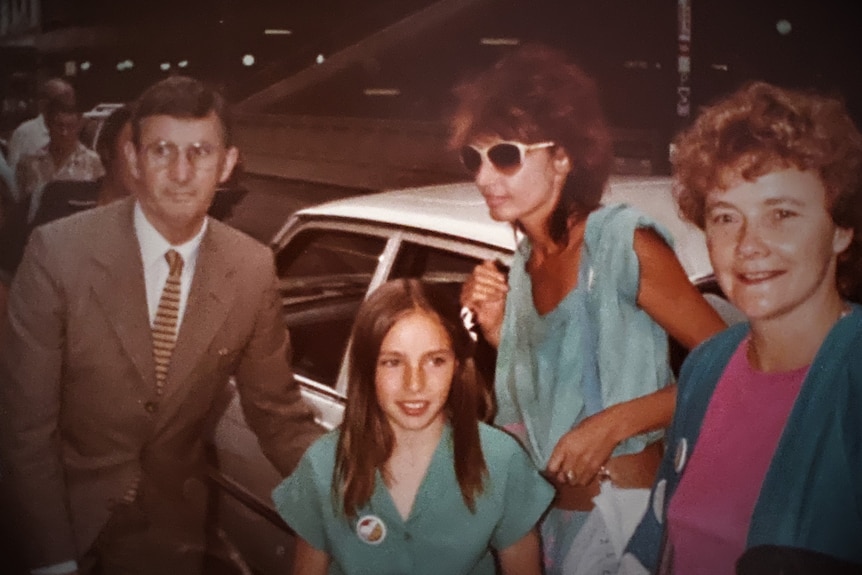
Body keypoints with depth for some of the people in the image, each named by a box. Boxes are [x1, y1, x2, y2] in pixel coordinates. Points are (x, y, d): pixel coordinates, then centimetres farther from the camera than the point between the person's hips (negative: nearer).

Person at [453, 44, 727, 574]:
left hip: (626, 507, -6)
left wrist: (615, 421, -23)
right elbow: (542, 388, 10)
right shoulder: (522, 265, 5)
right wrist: (496, 331, -3)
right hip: (552, 507, 7)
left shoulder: (623, 239, -16)